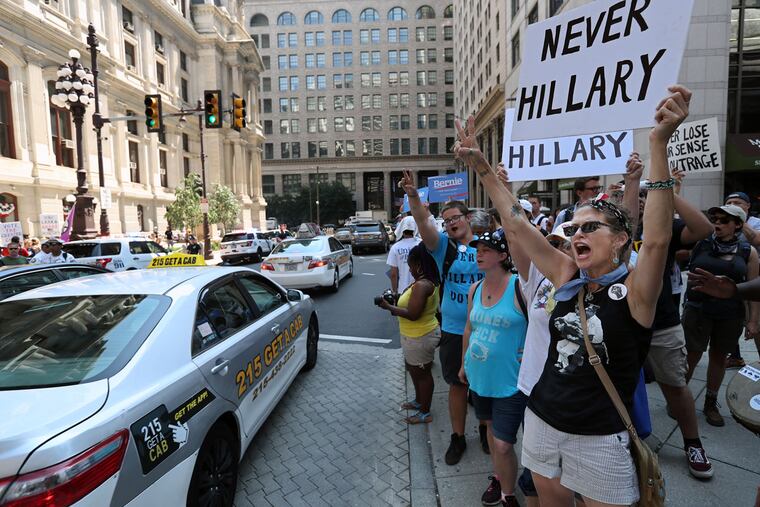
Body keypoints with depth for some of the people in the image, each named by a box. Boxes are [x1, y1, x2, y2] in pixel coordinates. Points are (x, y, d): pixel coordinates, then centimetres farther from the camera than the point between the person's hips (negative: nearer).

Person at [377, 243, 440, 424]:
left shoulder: (421, 285, -27)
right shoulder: (429, 282, 5)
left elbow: (412, 314, -30)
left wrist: (389, 307, -20)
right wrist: (396, 303, 4)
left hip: (420, 338, -10)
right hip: (420, 335, 10)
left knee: (421, 373, 6)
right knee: (413, 369, 25)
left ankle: (425, 413, 23)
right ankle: (419, 401, 43)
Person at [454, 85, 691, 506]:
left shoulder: (633, 291, -13)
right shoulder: (568, 278, -2)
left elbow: (657, 239, -32)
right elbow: (517, 225, -3)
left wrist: (659, 144, -38)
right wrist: (482, 168, -5)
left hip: (599, 439, -4)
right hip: (542, 422, 4)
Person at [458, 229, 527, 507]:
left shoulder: (520, 287, -18)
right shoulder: (474, 289, 1)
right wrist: (464, 364, 19)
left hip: (509, 382, -6)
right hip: (479, 377, 6)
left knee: (503, 446, -1)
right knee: (491, 428, 23)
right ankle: (499, 478, 48)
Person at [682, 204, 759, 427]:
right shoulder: (700, 243, -2)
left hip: (731, 315, 2)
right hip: (697, 310, -2)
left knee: (719, 356, 14)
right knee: (692, 355, 0)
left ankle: (711, 403, 30)